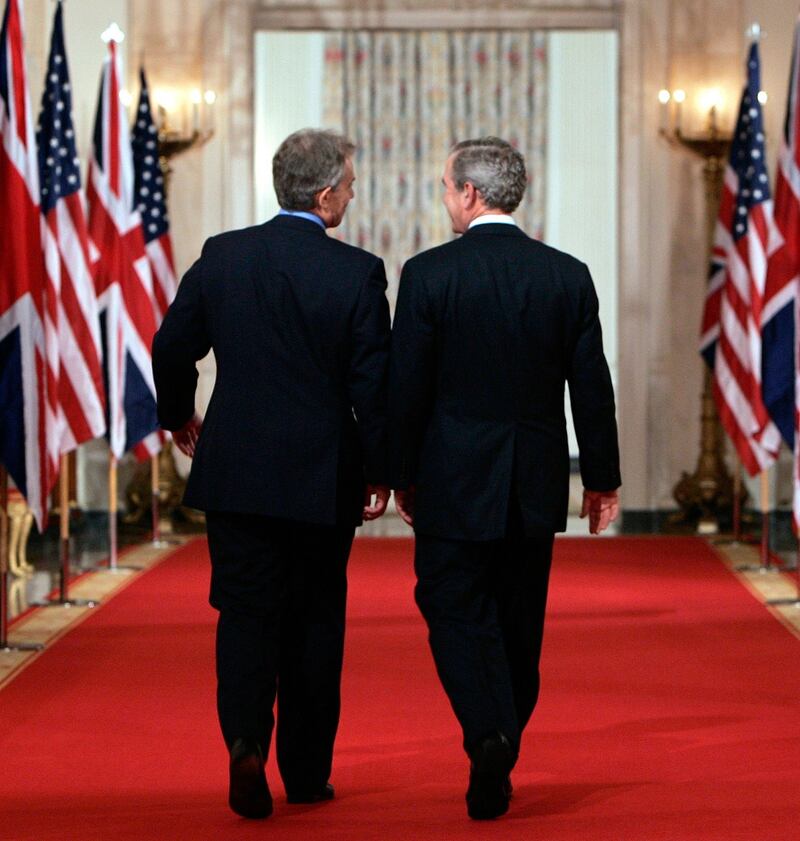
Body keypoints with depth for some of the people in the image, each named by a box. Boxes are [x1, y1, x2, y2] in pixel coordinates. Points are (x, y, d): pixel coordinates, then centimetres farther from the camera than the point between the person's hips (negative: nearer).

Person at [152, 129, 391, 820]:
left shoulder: (222, 256, 0)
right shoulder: (358, 272, -9)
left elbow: (172, 348, 7)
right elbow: (374, 382, -9)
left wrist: (178, 415, 25)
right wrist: (379, 473, 2)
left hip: (235, 471, 2)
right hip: (322, 478, -2)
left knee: (246, 613, 7)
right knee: (314, 620, 11)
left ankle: (246, 743, -15)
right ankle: (307, 773, 18)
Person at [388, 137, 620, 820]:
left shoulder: (429, 274, -9)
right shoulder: (569, 275, 0)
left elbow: (406, 386, -7)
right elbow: (592, 385, 2)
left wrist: (401, 474, 4)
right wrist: (602, 477, 10)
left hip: (455, 482, -4)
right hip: (537, 483, 4)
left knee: (456, 612, 3)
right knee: (519, 623, 13)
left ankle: (488, 734, -19)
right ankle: (500, 763, 23)